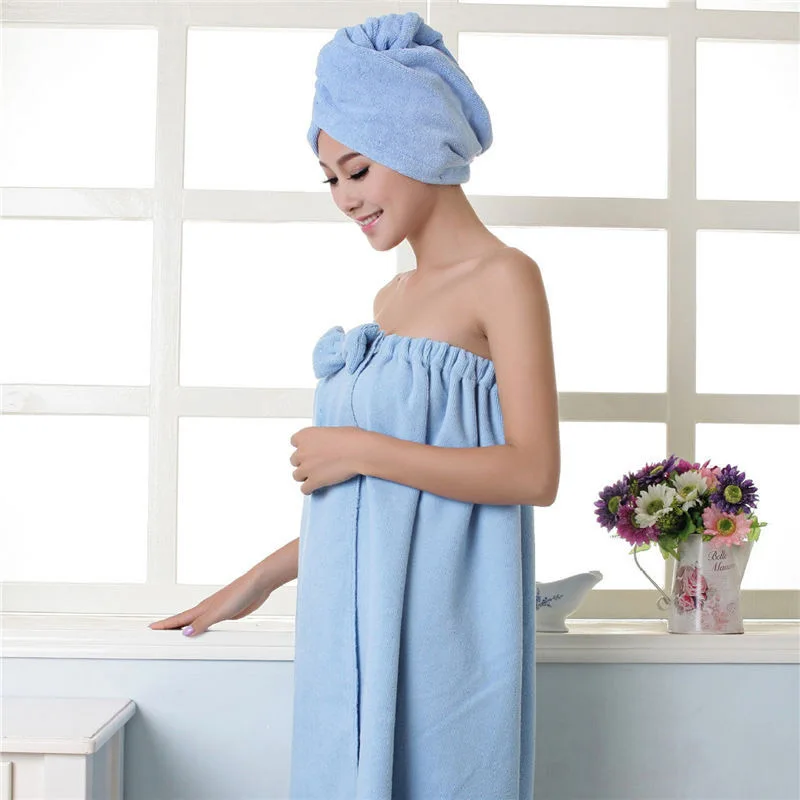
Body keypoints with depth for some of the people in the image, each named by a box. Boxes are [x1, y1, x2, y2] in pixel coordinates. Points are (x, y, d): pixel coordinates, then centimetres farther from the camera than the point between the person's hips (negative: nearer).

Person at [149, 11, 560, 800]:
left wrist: (360, 450, -14)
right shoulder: (391, 299, 14)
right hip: (353, 625, 7)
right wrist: (259, 581, 19)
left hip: (439, 628, -7)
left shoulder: (503, 278, -7)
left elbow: (534, 473, -16)